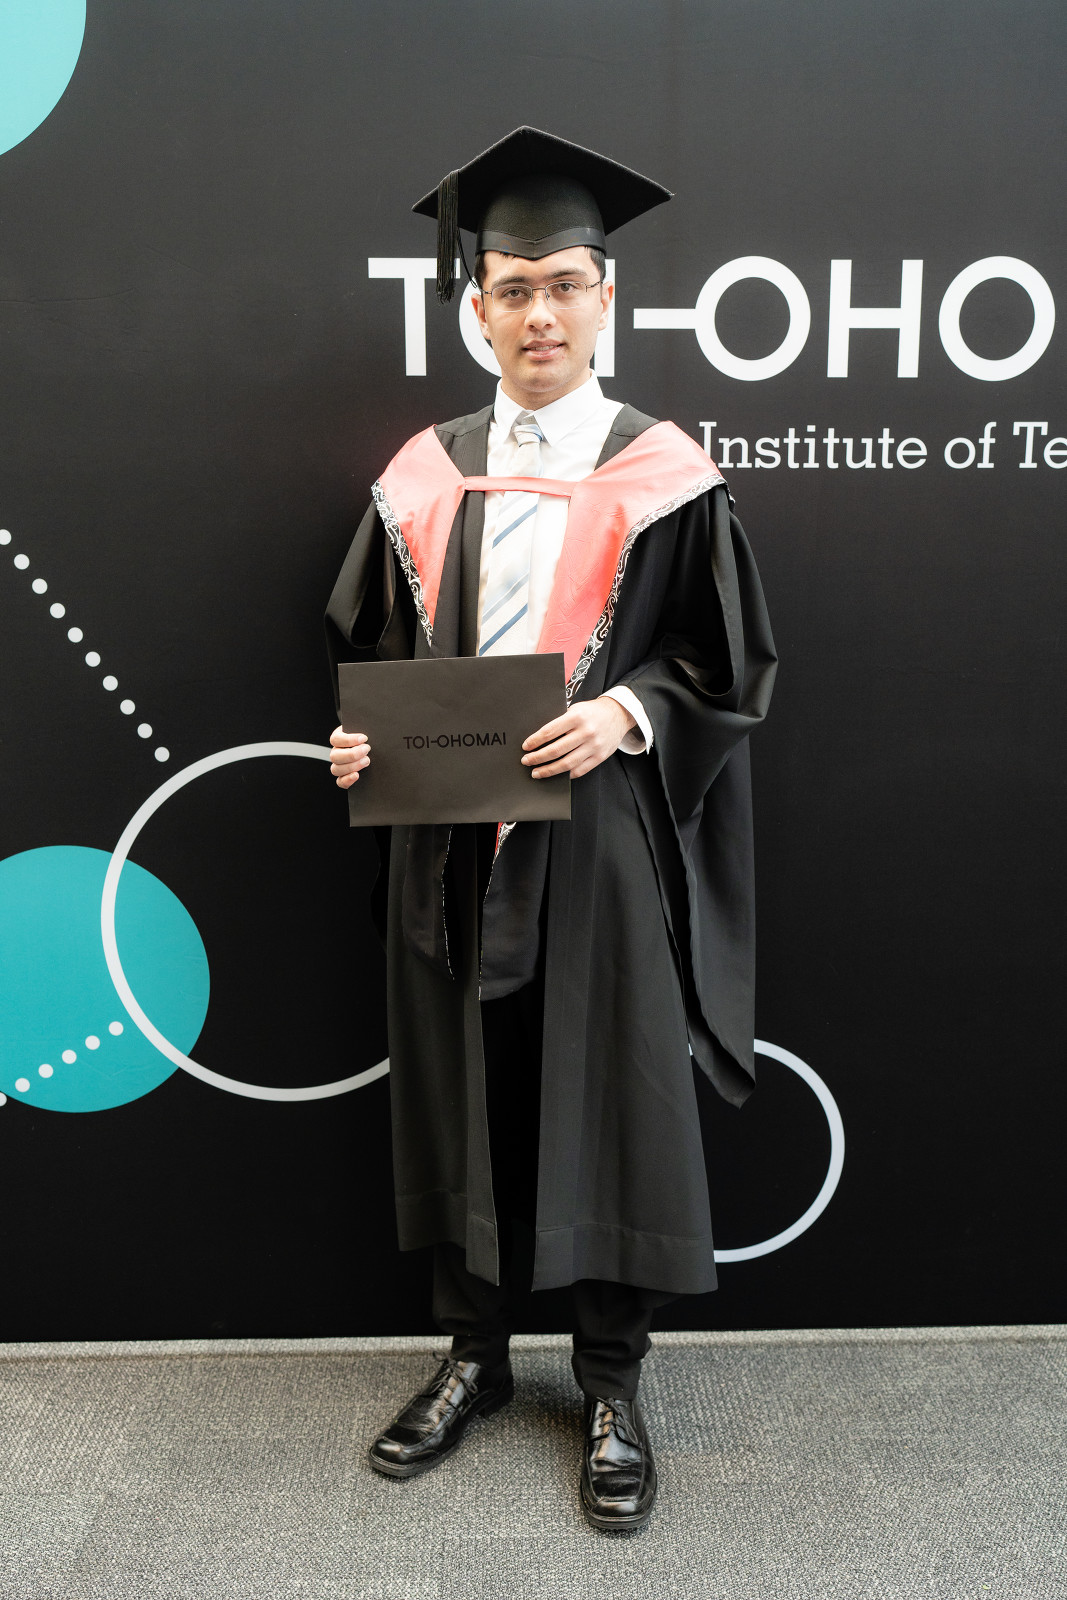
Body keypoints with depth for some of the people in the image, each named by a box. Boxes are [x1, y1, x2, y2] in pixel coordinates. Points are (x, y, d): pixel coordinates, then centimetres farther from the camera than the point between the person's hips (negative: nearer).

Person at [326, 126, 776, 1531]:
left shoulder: (666, 478, -1)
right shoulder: (423, 479, 8)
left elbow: (729, 669, -1)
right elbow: (371, 652, 13)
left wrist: (620, 714, -18)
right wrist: (361, 739, -7)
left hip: (604, 844, -3)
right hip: (450, 845, 3)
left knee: (611, 1099, 5)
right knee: (461, 1097, 11)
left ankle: (613, 1380, 24)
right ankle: (475, 1352, 30)